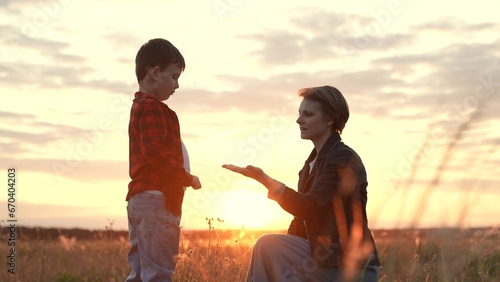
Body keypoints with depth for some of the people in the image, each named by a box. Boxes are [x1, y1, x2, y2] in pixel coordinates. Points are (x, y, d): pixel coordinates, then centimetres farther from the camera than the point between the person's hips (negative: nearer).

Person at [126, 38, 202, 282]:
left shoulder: (139, 106, 22)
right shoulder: (152, 107, -9)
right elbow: (157, 152, -20)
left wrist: (180, 178, 16)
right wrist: (187, 178, -10)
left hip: (140, 197, 10)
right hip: (156, 197, -10)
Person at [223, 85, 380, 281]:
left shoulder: (343, 159, -14)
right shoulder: (314, 160, 15)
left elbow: (309, 208, -24)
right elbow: (304, 214, 14)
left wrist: (263, 178, -30)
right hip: (326, 259, 9)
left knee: (268, 246, -17)